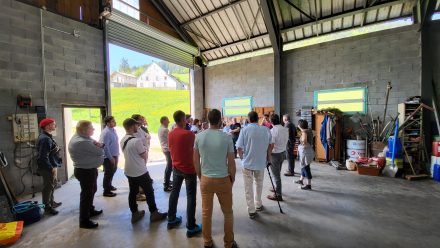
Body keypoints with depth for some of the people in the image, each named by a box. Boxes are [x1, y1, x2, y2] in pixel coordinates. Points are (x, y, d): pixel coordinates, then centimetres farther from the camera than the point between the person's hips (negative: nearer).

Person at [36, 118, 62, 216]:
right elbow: (43, 156, -25)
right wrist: (50, 168, -20)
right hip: (48, 168, -10)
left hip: (52, 166, 10)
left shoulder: (47, 137, 9)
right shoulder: (45, 139, -23)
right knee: (48, 187, 4)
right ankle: (47, 207, 18)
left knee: (52, 185, 22)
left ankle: (51, 202, 37)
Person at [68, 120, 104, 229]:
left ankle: (90, 210, 43)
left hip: (88, 169, 11)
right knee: (87, 194, 2)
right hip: (86, 171, -10)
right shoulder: (82, 142, -28)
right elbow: (100, 152, -26)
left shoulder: (82, 138, 5)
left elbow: (93, 149, 4)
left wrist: (97, 145, -19)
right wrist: (99, 146, -4)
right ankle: (84, 221, 17)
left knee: (92, 191, 25)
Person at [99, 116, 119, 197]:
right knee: (108, 173, 5)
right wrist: (110, 158, -19)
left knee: (113, 171, 23)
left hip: (114, 155, 9)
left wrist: (116, 154, 13)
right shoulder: (106, 132, -22)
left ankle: (109, 185, 44)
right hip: (108, 157, -9)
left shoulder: (113, 130, 4)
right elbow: (105, 147, -22)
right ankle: (106, 191, 22)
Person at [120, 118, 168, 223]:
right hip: (140, 172, -8)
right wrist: (145, 149, 3)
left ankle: (135, 214, 32)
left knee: (132, 192, 18)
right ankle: (154, 213, 21)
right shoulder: (136, 140, -25)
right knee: (149, 192, 8)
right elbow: (145, 156, -16)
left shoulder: (122, 140, 2)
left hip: (128, 171, 8)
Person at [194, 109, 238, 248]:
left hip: (205, 179, 3)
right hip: (223, 179, -2)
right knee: (228, 213, 18)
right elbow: (231, 162, -8)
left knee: (206, 212, 18)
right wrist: (232, 179, 8)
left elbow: (196, 161, 2)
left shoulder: (199, 137, -5)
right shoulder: (226, 138, -13)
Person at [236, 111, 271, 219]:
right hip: (261, 162, 3)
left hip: (247, 162, -2)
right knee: (259, 184, 24)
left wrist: (242, 158, 7)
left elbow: (239, 148, -11)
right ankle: (258, 205, 37)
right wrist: (268, 158, 13)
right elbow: (270, 145, -2)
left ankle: (251, 211, 16)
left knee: (248, 187, 9)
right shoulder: (266, 129, -5)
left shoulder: (245, 130, -11)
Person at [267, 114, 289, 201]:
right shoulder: (285, 129, 1)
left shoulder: (272, 131, -21)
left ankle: (278, 195, 13)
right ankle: (277, 189, 39)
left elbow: (271, 145, -22)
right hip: (283, 153, 8)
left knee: (276, 175, 3)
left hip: (275, 154, -8)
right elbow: (286, 141, 9)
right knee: (278, 173, 23)